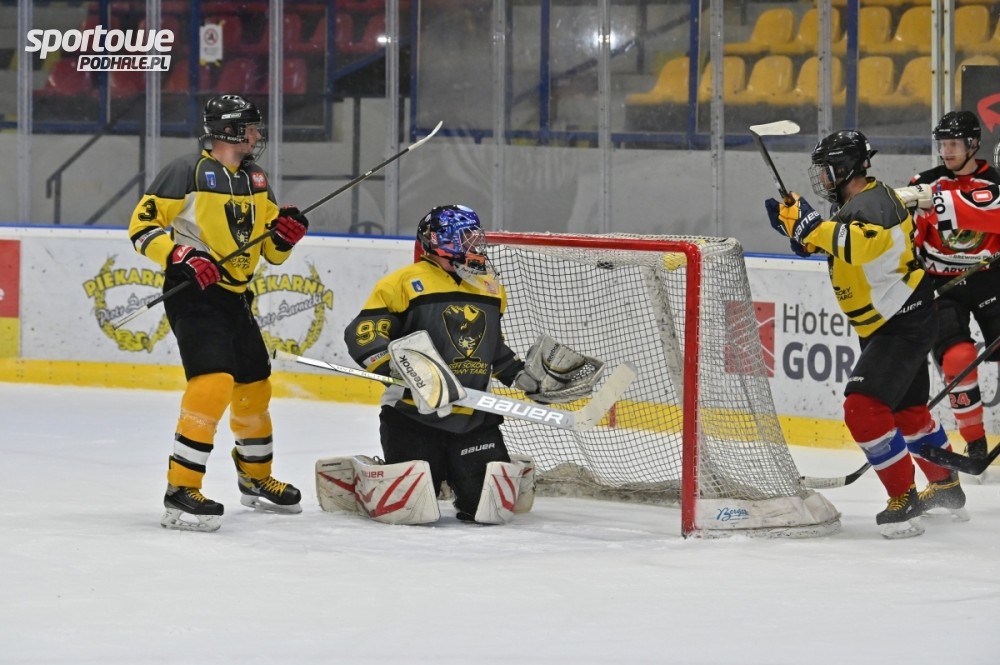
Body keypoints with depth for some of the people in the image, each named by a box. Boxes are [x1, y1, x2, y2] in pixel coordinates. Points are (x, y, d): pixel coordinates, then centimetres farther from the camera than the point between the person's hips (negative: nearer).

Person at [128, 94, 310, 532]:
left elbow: (272, 250, 17)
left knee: (254, 387, 19)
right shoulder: (187, 173, -10)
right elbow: (142, 226, -10)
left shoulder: (255, 183, 13)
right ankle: (181, 492, -22)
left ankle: (255, 479, 40)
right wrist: (180, 258, -24)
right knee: (213, 383, -23)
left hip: (235, 298, 8)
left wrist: (286, 232, -5)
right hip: (194, 296, -8)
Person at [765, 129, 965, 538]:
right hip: (887, 324, 11)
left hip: (905, 319, -11)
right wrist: (794, 224, 6)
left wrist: (810, 226, -39)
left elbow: (861, 244, -41)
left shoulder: (872, 204, -21)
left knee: (863, 407, -19)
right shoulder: (857, 203, 12)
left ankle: (905, 500, -14)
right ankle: (948, 490, 38)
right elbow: (837, 244, 22)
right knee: (907, 411, 23)